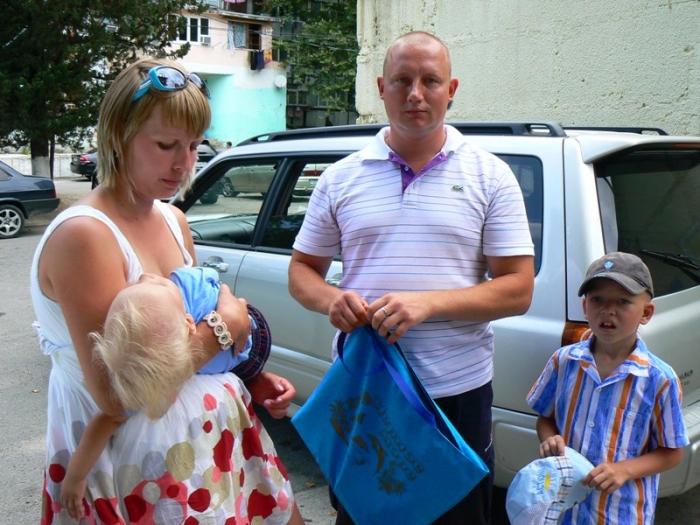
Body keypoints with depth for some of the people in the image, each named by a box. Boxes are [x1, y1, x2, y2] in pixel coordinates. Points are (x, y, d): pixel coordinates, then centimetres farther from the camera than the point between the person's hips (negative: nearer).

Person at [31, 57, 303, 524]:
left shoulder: (174, 221, 4)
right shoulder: (83, 234, -21)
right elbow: (114, 394, -25)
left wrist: (253, 377, 1)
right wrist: (224, 325, -18)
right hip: (144, 472, -7)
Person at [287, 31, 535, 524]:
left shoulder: (490, 176, -1)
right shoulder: (341, 177, 4)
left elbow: (519, 289, -5)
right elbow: (302, 271, 10)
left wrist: (428, 304, -20)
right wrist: (331, 299, -14)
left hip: (457, 391, -1)